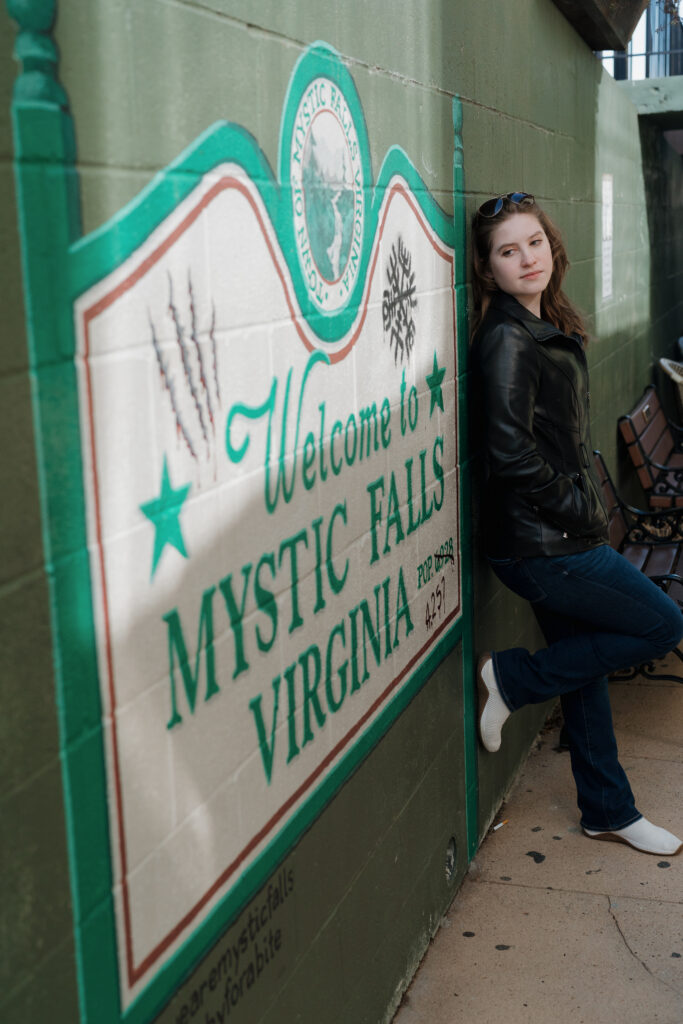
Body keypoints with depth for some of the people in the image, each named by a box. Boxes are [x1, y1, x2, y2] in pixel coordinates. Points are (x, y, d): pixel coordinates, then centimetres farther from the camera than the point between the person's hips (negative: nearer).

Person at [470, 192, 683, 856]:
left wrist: (585, 509, 9)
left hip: (560, 537, 9)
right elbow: (511, 453, -24)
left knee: (586, 667, 17)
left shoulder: (550, 329, 10)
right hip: (539, 545, -9)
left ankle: (608, 813, 34)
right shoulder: (506, 339, -18)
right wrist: (580, 508, -14)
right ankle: (511, 679, 8)